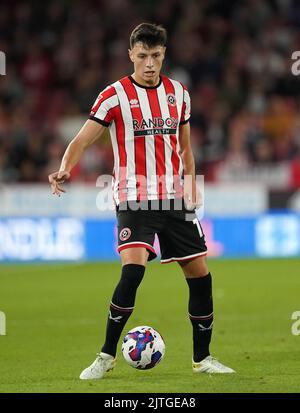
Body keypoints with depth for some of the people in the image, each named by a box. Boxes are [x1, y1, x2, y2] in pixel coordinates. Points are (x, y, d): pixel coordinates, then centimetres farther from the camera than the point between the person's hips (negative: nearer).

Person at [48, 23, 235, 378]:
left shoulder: (178, 93, 10)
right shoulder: (115, 95, -5)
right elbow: (82, 140, -10)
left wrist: (191, 186, 9)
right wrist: (64, 170, -28)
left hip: (174, 199, 5)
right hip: (134, 199, -5)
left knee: (200, 275, 3)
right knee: (133, 269, -24)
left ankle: (202, 358, 19)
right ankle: (107, 356, -11)